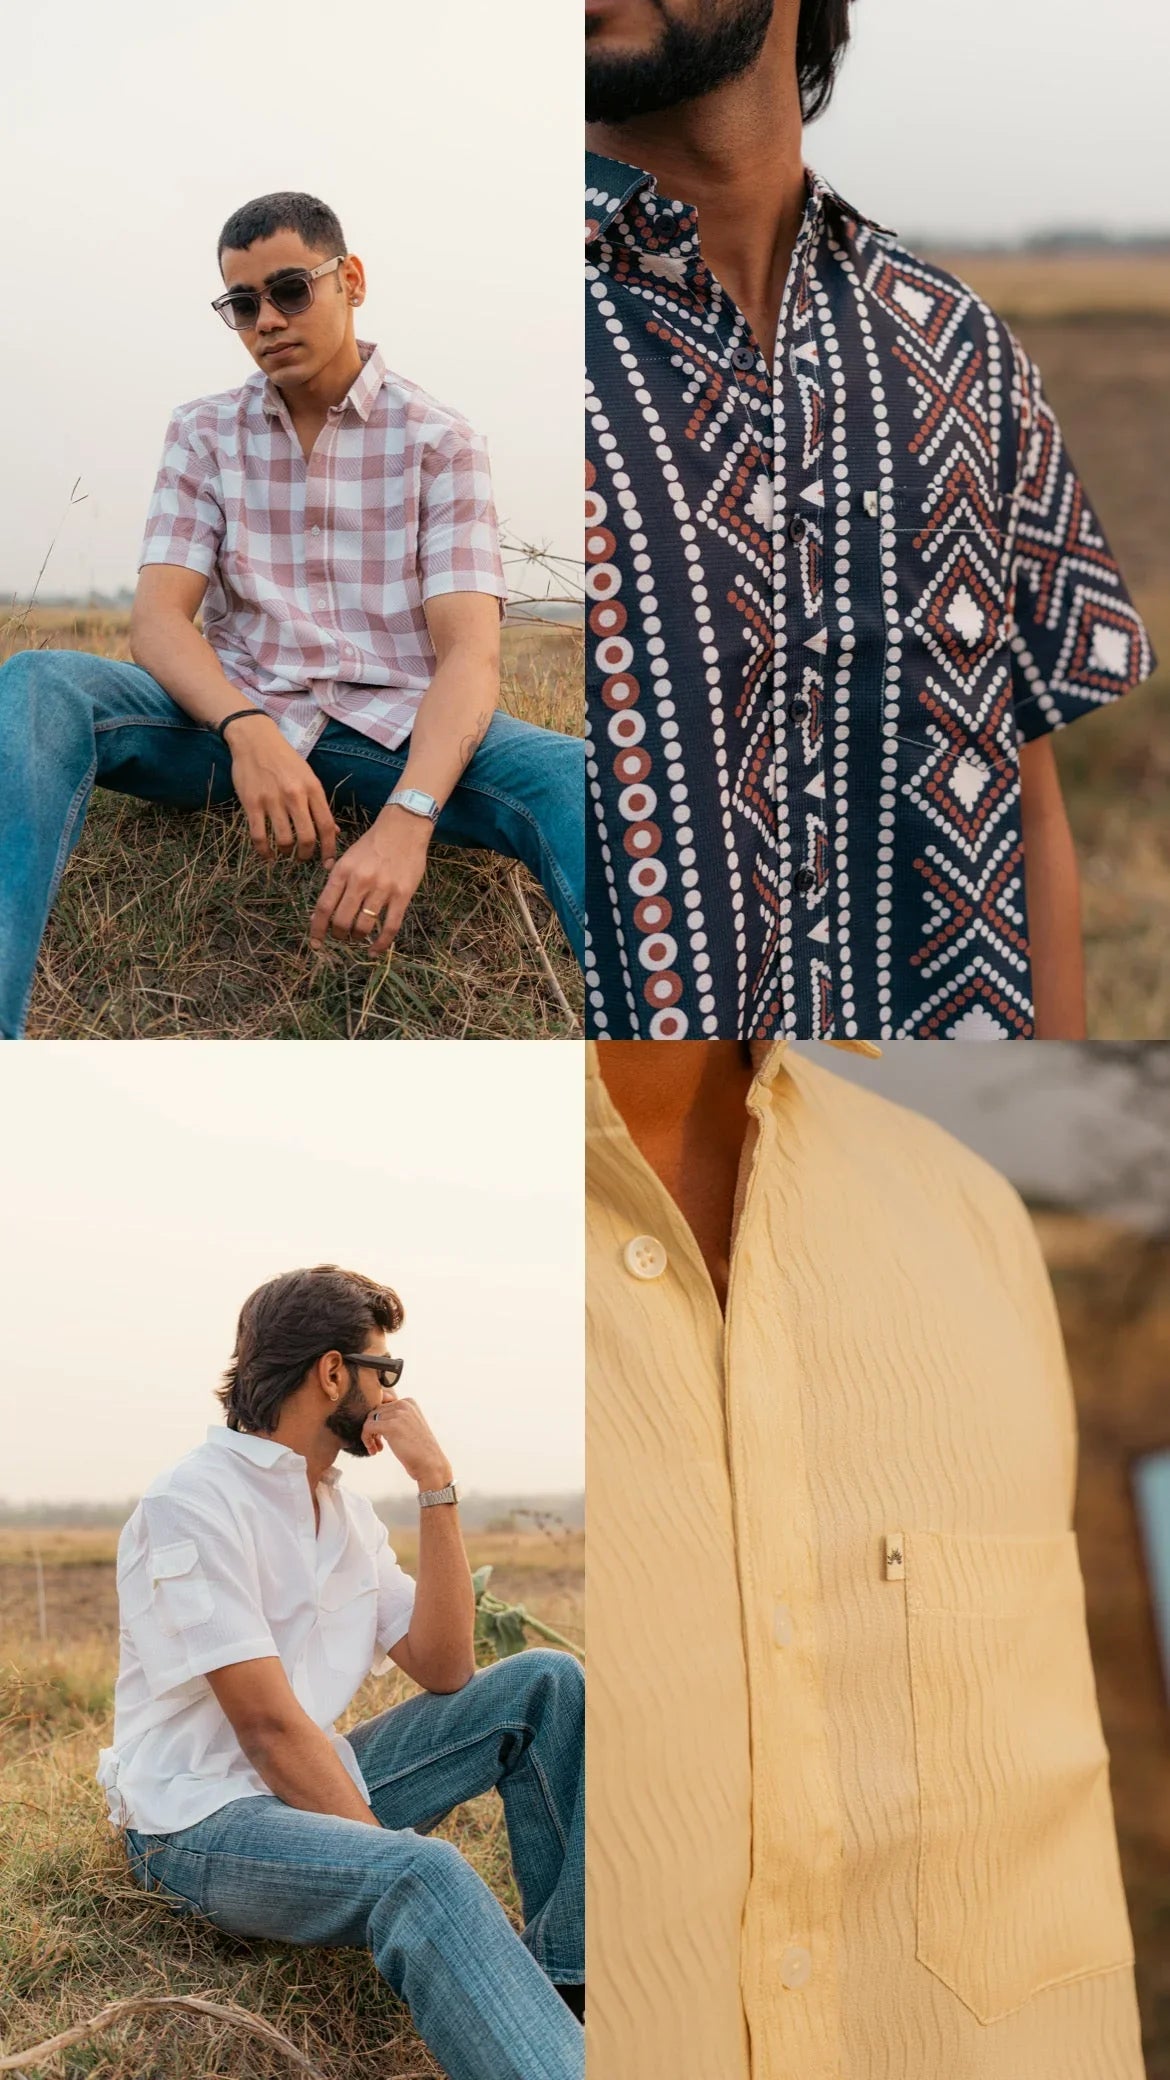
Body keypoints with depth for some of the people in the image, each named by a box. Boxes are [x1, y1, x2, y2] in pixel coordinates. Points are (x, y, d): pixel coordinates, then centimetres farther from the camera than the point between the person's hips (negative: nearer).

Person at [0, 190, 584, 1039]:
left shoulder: (438, 440, 3)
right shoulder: (204, 434, 11)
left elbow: (469, 650, -10)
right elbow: (158, 619, -3)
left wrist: (410, 814, -31)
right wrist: (248, 730, -27)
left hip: (394, 727, -1)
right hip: (237, 718, 2)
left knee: (575, 777, -33)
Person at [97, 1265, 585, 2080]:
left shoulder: (349, 1514, 11)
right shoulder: (192, 1503, -14)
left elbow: (443, 1671, 1)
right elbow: (269, 1725, -21)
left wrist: (437, 1488, -4)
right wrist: (383, 1846, -24)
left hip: (315, 1784, 9)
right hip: (207, 1821, -9)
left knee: (548, 1685, -3)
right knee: (424, 1876, -37)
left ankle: (564, 1980, -10)